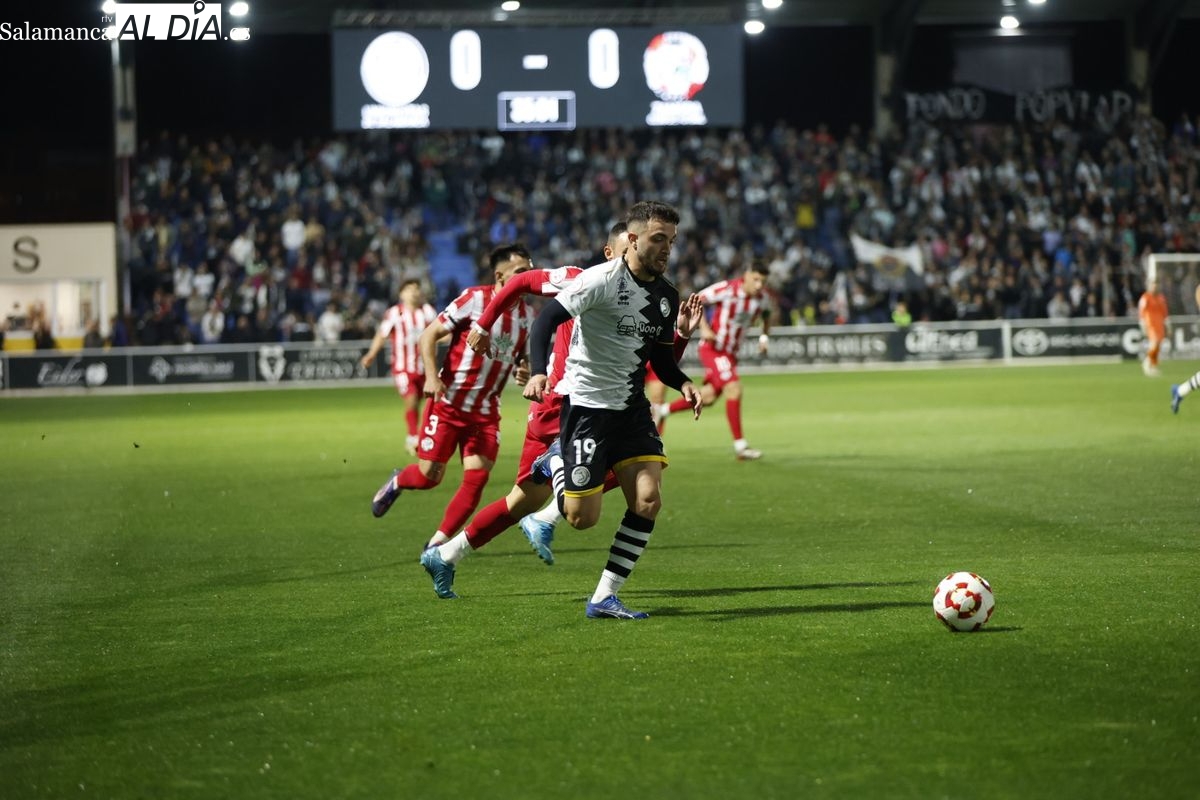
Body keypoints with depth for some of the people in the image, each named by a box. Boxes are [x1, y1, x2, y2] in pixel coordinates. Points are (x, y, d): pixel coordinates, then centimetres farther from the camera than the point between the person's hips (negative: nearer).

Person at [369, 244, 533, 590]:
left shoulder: (526, 315, 4)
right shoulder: (475, 299, -12)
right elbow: (429, 335, -9)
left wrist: (527, 372, -9)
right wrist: (432, 377, -23)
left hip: (485, 411, 4)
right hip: (448, 402, -4)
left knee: (477, 477, -8)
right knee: (429, 476, -3)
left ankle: (437, 546, 5)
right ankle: (396, 482, 34)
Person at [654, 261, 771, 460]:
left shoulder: (762, 296, -4)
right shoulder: (727, 289, -21)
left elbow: (766, 315, 17)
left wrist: (764, 336, 0)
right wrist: (704, 328, -23)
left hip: (731, 351, 7)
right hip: (713, 347, -7)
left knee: (708, 396, 11)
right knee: (734, 388, -21)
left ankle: (662, 411, 32)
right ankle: (740, 446, -17)